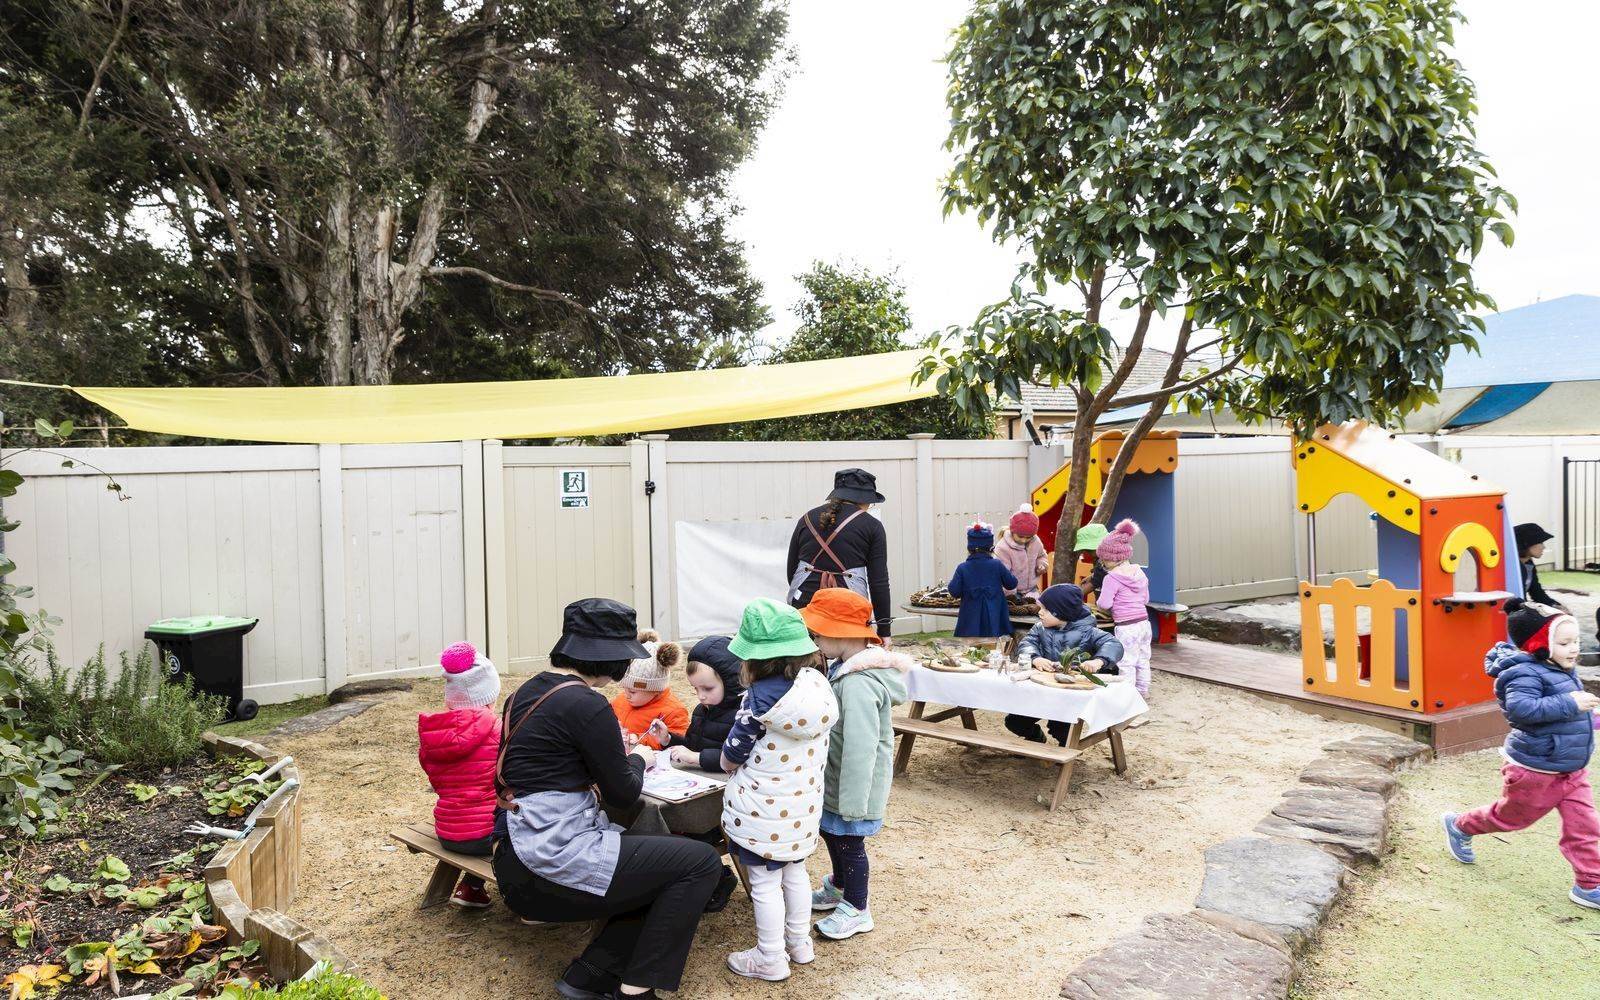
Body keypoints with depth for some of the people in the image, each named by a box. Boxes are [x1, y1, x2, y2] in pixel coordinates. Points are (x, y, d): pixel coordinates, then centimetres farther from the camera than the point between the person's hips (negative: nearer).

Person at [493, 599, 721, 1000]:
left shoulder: (530, 690, 9)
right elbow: (623, 793, -9)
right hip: (555, 864, -10)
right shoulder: (586, 704, -18)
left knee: (665, 868, 19)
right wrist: (638, 759, 11)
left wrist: (615, 753, 17)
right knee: (701, 862, -3)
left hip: (518, 861, 10)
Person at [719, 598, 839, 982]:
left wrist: (727, 761, 10)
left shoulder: (763, 695, -24)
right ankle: (799, 943, 38)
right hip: (803, 803, 7)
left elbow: (733, 755, -13)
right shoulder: (818, 686, -6)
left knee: (765, 882, 9)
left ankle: (770, 959, 21)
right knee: (795, 871, 23)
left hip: (763, 807, -6)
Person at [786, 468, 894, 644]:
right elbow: (879, 581, 2)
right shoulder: (872, 526, 5)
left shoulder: (808, 518, 15)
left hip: (804, 603, 3)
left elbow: (791, 568, 18)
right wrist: (884, 630, 5)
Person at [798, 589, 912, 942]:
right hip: (836, 779, 10)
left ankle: (856, 910, 29)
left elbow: (860, 748, -32)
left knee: (848, 841, 9)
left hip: (854, 782, -10)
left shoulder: (858, 684, -32)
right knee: (832, 833, 26)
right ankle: (839, 887, 49)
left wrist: (851, 802, -27)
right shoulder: (845, 667, 2)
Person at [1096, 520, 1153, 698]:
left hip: (1125, 627, -8)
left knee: (1126, 663, 0)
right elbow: (1146, 599, 14)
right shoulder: (1139, 572, 6)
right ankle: (1143, 690, 31)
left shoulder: (1112, 577, -17)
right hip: (1144, 622, 8)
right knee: (1143, 659, 19)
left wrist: (1100, 602, 5)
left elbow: (1105, 604, -15)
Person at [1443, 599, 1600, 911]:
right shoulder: (1527, 674, -24)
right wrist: (1569, 704, -40)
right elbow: (1521, 708, -41)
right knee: (1510, 816, 12)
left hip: (1571, 771, 8)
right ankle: (1459, 826, 35)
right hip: (1534, 771, -8)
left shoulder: (1561, 671, 6)